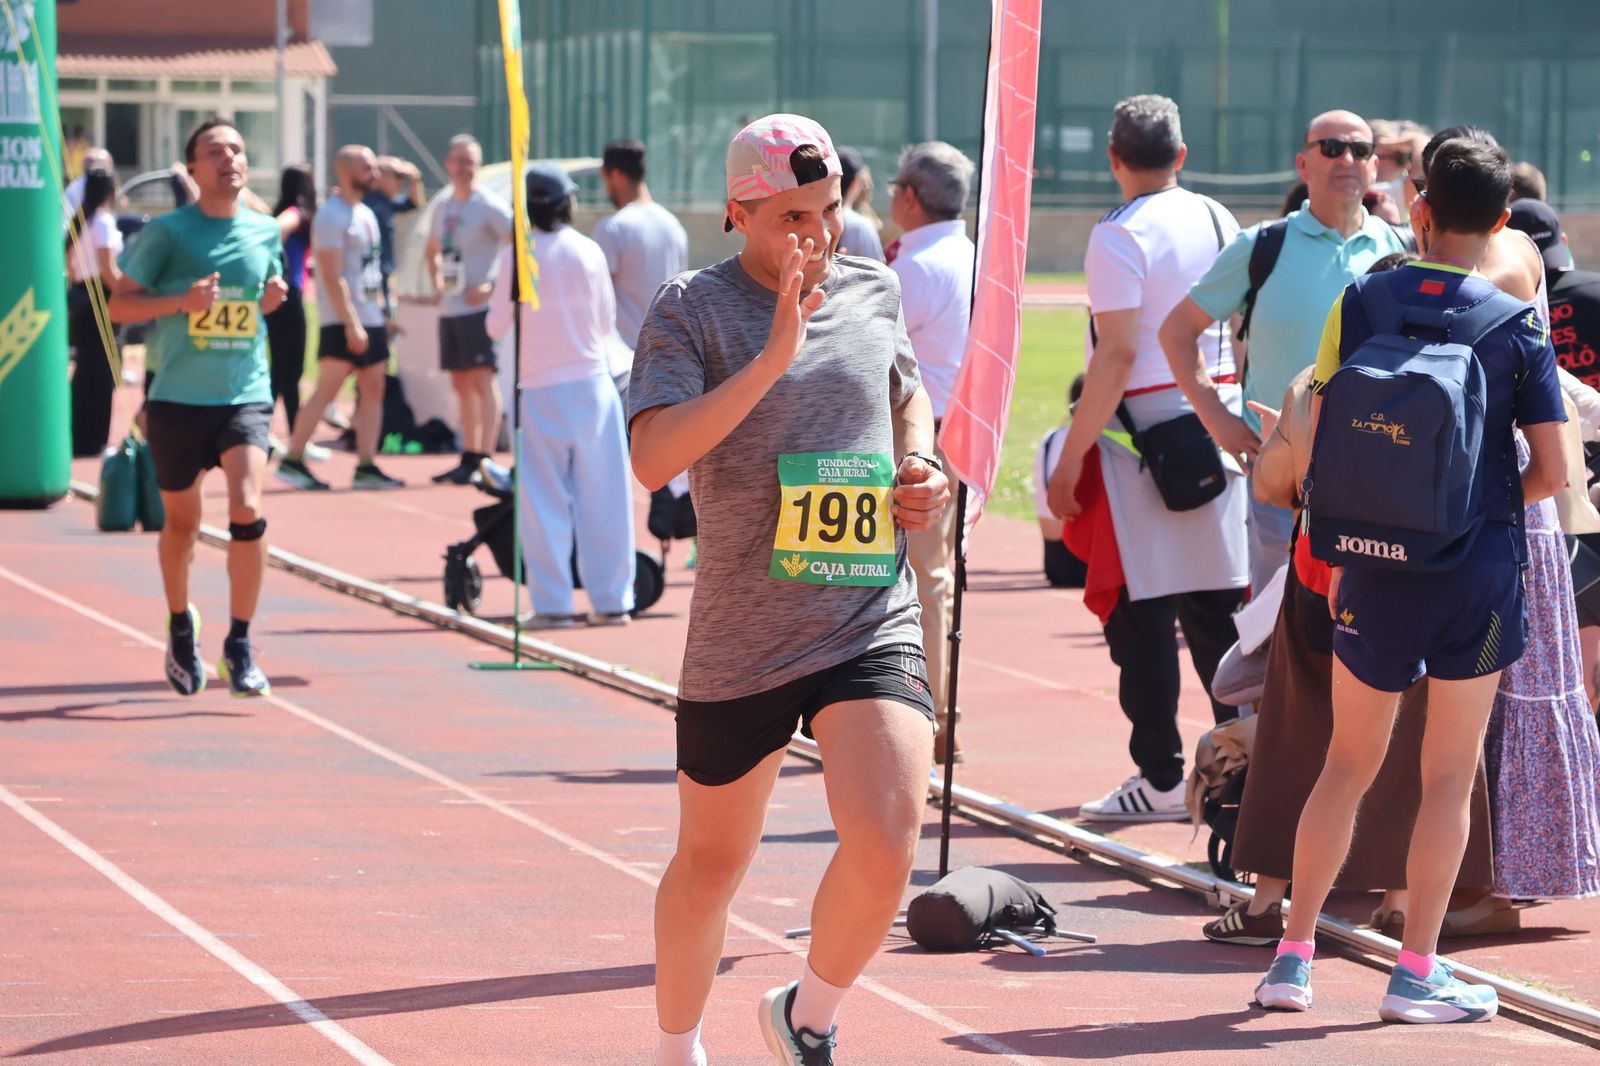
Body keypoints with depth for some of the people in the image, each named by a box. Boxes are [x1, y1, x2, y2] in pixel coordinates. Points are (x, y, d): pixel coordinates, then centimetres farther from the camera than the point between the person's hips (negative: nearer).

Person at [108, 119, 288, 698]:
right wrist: (181, 301, -18)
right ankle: (180, 624, 38)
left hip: (245, 395, 1)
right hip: (177, 398, -1)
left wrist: (272, 299, 1)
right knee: (181, 524, 11)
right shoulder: (167, 232, -4)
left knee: (247, 508, -19)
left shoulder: (264, 232, 7)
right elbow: (118, 305, -3)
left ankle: (239, 645, -9)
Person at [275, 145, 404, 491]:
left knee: (374, 390, 5)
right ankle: (292, 461, -6)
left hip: (371, 319, 9)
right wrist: (351, 323, -23)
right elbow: (333, 277, -19)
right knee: (326, 390, -10)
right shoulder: (332, 216, -12)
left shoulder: (366, 214, 17)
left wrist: (382, 312, 17)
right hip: (343, 322, -9)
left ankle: (366, 467, 5)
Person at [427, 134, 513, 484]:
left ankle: (485, 459, -11)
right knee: (461, 384, 12)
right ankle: (468, 458, 18)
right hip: (449, 308, 8)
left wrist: (491, 287, -18)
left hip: (478, 307, -8)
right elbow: (433, 250, 31)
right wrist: (437, 281, 12)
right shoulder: (443, 206, 14)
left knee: (482, 378, -10)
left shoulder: (489, 206, -9)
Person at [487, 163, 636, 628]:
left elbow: (497, 326, -2)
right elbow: (608, 322, 4)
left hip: (539, 389, -1)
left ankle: (552, 604, 1)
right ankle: (611, 601, 7)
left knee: (545, 501, 3)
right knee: (602, 495, 5)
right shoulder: (589, 252, -2)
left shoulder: (515, 256, -7)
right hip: (591, 382, 1)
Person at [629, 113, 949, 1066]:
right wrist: (773, 358, -27)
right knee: (711, 864, 14)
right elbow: (654, 458, -22)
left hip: (873, 623, 2)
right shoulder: (692, 311, -7)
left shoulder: (873, 292, 7)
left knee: (886, 843, -18)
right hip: (739, 639, -2)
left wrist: (922, 467, 7)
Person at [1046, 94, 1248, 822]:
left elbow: (1117, 354, -18)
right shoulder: (1217, 221, 8)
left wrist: (1071, 456, -15)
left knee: (1142, 606, -1)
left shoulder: (1119, 237, -12)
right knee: (1215, 600, 13)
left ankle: (1161, 777, 0)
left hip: (1143, 425, -6)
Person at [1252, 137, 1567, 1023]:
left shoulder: (1360, 304, -3)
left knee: (1348, 765, 13)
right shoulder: (1518, 326, -7)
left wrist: (1330, 551, 11)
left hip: (1375, 567, 2)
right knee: (1449, 777, 6)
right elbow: (1550, 470, -6)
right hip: (1479, 569, -2)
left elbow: (1319, 443, -2)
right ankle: (1416, 970, 6)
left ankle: (1293, 956, 13)